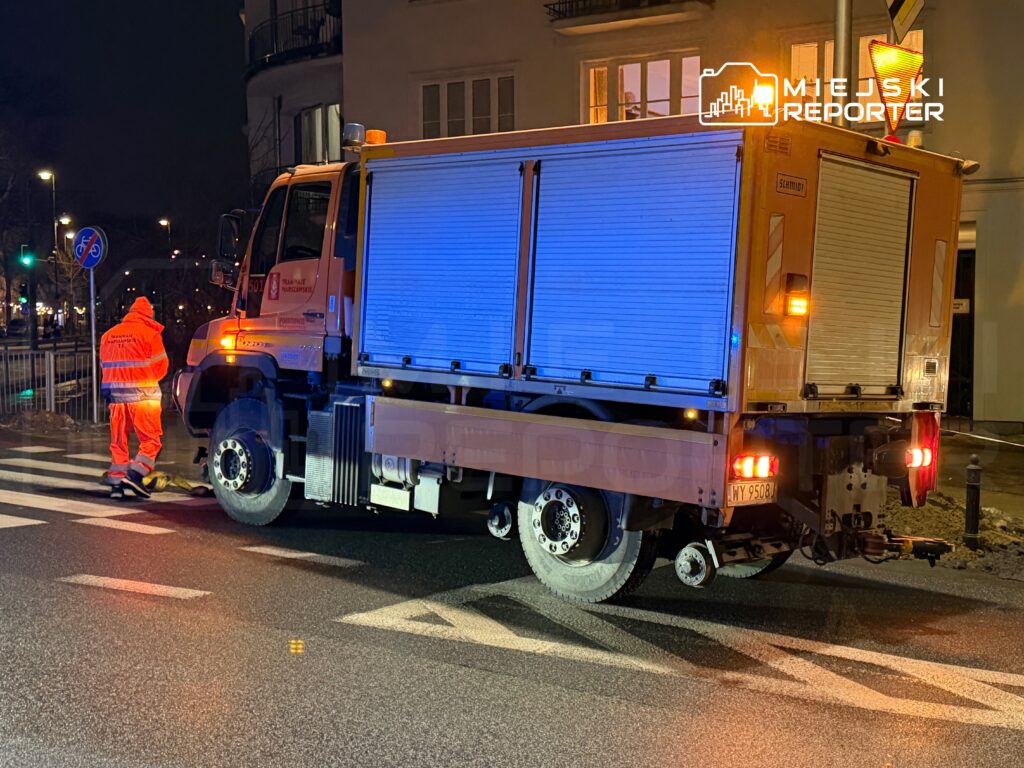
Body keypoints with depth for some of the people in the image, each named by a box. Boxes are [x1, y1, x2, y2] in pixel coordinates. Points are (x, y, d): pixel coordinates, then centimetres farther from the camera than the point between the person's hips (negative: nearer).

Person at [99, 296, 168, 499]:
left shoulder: (108, 335, 12)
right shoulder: (150, 334, -4)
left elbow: (105, 366, 13)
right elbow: (160, 366, -3)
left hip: (116, 393, 5)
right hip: (142, 394, -5)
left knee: (118, 441, 12)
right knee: (150, 439, 1)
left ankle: (116, 483, 10)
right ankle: (135, 474, -15)